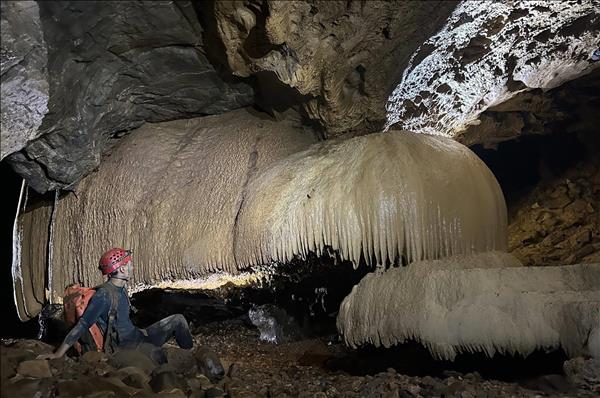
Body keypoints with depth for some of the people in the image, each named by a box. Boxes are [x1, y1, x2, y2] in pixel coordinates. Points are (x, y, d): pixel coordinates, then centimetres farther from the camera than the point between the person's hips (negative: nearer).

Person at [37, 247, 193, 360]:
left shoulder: (120, 289, 6)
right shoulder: (104, 294, -21)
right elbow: (82, 325, -22)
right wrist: (58, 354, -23)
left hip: (137, 336, 9)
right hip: (124, 347, -9)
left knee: (178, 319, 6)